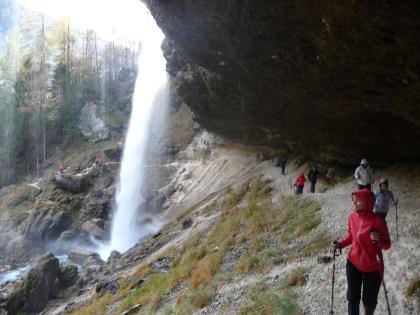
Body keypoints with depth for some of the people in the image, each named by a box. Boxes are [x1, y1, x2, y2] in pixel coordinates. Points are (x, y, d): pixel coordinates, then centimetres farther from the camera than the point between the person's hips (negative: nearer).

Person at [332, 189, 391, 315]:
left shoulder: (377, 221, -20)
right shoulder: (352, 217, -6)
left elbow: (387, 245, -11)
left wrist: (378, 240, -32)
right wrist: (340, 244, -5)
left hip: (372, 267, -3)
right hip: (353, 264, 3)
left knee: (369, 300, 14)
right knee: (352, 298, 10)